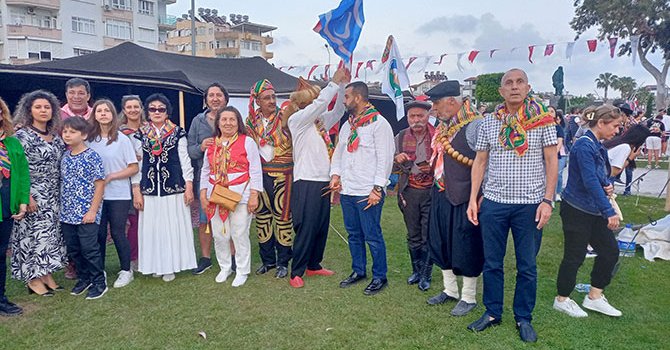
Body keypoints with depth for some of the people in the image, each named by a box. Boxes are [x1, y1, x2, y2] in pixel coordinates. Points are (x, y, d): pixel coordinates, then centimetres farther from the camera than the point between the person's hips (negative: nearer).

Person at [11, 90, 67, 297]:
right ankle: (33, 279, 12)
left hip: (54, 197, 6)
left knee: (51, 233, 10)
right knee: (33, 233, 0)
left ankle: (46, 275, 21)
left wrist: (62, 194, 10)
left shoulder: (56, 137, 10)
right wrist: (26, 196, -18)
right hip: (33, 197, -6)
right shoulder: (22, 136, -8)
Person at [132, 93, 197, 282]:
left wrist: (189, 186, -3)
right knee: (152, 227, 5)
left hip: (174, 188, -1)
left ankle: (171, 266, 15)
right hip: (149, 189, 2)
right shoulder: (140, 134, 7)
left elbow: (185, 159, 3)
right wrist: (136, 190, 1)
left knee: (173, 226, 2)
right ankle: (156, 265, 18)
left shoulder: (178, 132, 3)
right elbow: (136, 163, 6)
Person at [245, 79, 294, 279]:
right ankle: (267, 260, 27)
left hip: (281, 175, -4)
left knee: (282, 216, 2)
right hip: (259, 174, 4)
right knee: (262, 216, 11)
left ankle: (283, 262, 17)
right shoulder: (252, 121, 6)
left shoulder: (284, 118, -6)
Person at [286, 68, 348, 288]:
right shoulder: (296, 120, -6)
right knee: (306, 228, -5)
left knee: (322, 227, 13)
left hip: (323, 181, 8)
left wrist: (343, 84, 5)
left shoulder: (321, 120, 14)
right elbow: (321, 103, -16)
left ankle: (313, 265, 28)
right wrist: (335, 82, -9)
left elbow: (338, 111, 15)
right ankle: (296, 272, 6)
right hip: (306, 182, -7)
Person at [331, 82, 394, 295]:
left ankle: (379, 277, 15)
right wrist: (335, 174, 7)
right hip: (346, 190, 8)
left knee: (372, 236, 0)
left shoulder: (378, 123, -9)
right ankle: (358, 271, 31)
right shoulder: (347, 125, 15)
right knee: (354, 234, 16)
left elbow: (385, 158, -13)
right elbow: (339, 151, 23)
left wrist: (377, 188, -16)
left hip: (368, 193, -7)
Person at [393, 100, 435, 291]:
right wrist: (397, 160, -11)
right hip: (409, 192, 3)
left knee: (428, 236, 2)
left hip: (431, 191, -3)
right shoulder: (401, 137, 5)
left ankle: (425, 275, 15)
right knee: (413, 235, 13)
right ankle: (416, 270, 28)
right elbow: (393, 168, 10)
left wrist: (432, 167, -19)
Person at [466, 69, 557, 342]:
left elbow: (551, 161, -1)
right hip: (493, 203, 2)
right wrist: (473, 199, 2)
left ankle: (523, 318, 26)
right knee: (492, 263, 11)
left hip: (530, 205, -2)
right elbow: (480, 161, 8)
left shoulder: (542, 120, -1)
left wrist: (547, 200, -9)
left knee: (527, 266, 9)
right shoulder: (488, 122, 5)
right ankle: (492, 312, 27)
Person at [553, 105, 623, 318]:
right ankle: (562, 300, 19)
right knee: (575, 256, 1)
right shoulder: (584, 145, -19)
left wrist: (609, 186, -1)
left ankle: (594, 296, 24)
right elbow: (590, 181, -27)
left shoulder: (599, 147, 11)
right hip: (577, 210, -9)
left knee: (610, 251, 11)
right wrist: (609, 211, -29)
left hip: (594, 211, 10)